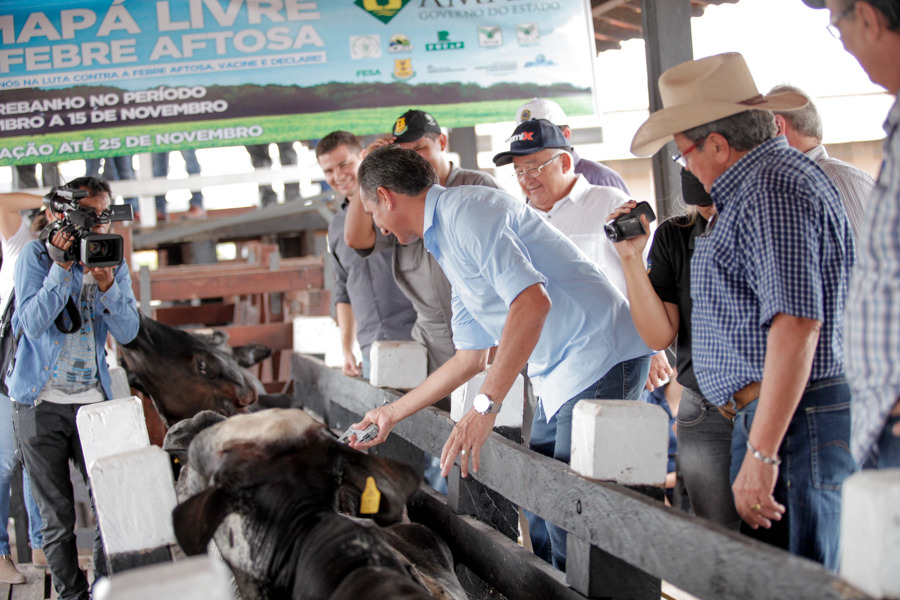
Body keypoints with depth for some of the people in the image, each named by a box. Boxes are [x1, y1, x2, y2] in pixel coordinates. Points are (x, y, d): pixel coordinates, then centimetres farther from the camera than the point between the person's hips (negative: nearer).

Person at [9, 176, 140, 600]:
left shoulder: (114, 263, 6)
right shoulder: (36, 255, -3)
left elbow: (127, 332, -4)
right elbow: (33, 324, -16)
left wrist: (107, 283, -19)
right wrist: (63, 267, -22)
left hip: (93, 401, 3)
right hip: (40, 402, -2)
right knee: (56, 514, 4)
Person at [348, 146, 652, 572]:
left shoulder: (466, 210, -13)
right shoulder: (447, 245, 20)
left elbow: (533, 301, -27)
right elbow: (470, 359, 24)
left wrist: (485, 406, -28)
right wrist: (393, 414, 28)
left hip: (598, 355, -11)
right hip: (557, 377, 11)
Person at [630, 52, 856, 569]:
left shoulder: (773, 187, -14)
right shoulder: (761, 181, 20)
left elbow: (796, 323, -24)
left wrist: (761, 454, -25)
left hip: (795, 422, -11)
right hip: (767, 413, 11)